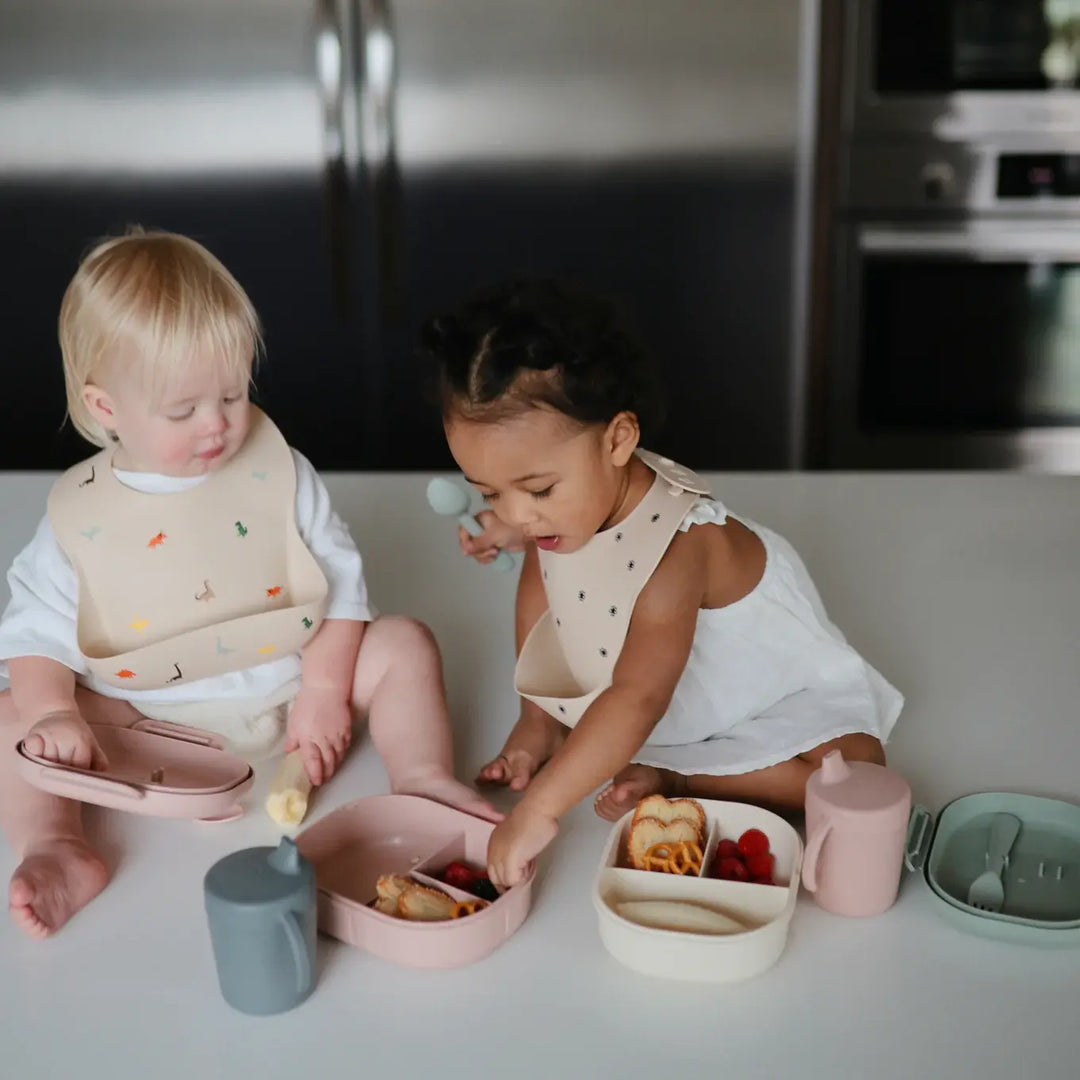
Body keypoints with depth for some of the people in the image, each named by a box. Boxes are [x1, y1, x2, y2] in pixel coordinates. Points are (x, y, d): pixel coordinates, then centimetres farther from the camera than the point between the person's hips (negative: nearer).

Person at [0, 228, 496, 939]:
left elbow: (340, 579, -5)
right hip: (146, 722, 0)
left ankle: (422, 778, -14)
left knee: (404, 645, -14)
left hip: (283, 691, 0)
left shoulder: (278, 473, -6)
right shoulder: (79, 518, -6)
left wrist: (324, 691, -12)